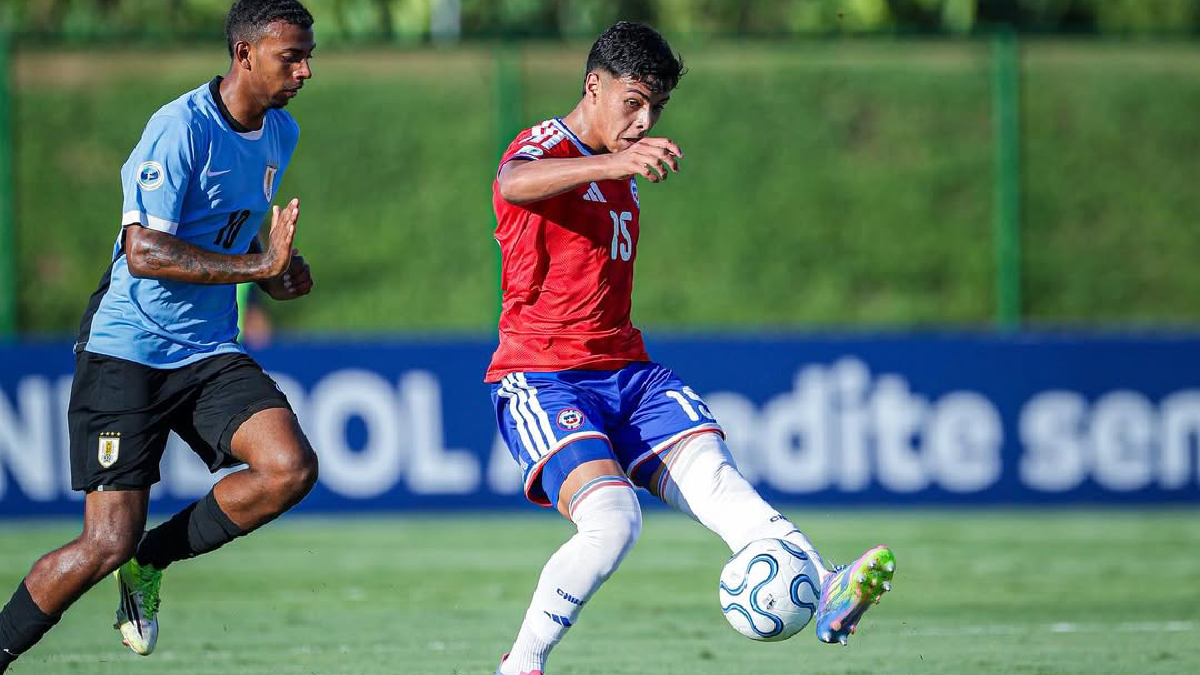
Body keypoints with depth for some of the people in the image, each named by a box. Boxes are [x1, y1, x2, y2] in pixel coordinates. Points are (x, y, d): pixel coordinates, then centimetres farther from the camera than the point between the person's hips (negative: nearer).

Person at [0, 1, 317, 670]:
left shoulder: (281, 133, 8)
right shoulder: (181, 128, -17)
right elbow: (144, 251, -25)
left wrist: (277, 274, 5)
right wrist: (259, 265, -28)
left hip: (211, 353, 7)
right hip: (127, 351, -7)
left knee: (292, 469, -19)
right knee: (107, 543, -12)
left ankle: (149, 561, 3)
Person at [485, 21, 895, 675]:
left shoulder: (621, 173, 20)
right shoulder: (541, 148, -7)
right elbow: (514, 183, -35)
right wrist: (614, 163, -51)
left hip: (627, 371, 7)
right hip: (541, 379, -7)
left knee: (712, 473, -20)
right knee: (611, 519, -28)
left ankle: (827, 596, -40)